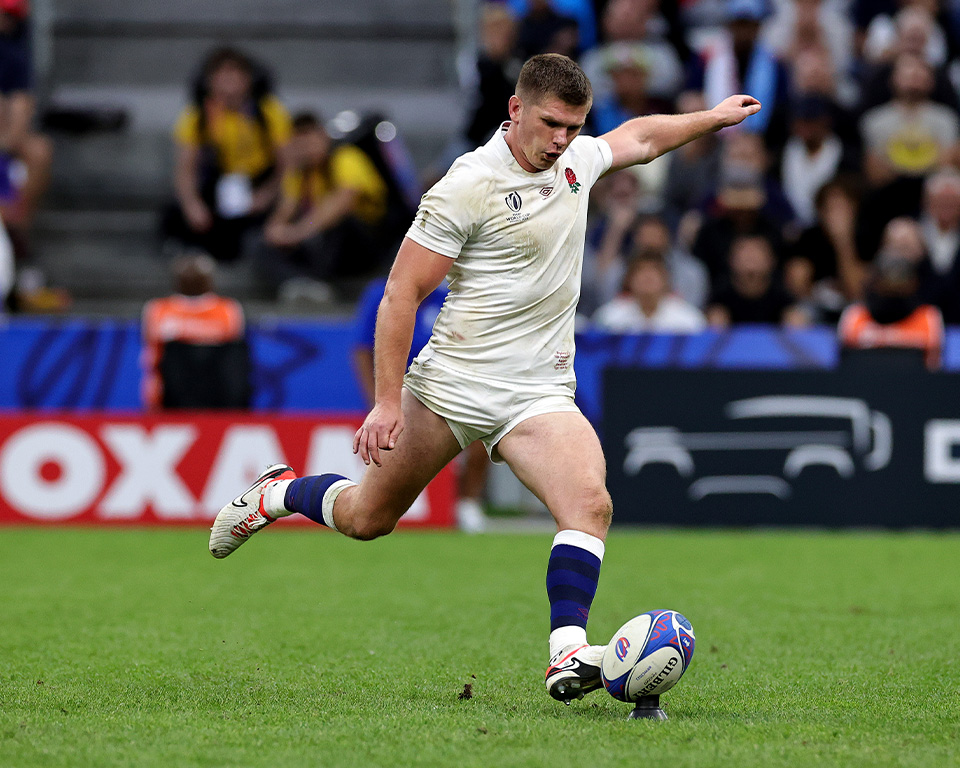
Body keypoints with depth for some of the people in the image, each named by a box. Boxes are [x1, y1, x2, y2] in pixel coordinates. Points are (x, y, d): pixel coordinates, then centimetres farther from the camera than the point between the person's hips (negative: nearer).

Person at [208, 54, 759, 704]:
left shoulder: (576, 160, 6)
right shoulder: (467, 186, -14)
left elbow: (639, 138, 31)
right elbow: (402, 293, -12)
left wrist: (714, 117, 35)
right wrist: (387, 401, -16)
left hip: (540, 393, 4)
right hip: (450, 382, -4)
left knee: (591, 504, -22)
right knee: (368, 518, 10)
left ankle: (567, 655, -28)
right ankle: (279, 493, 40)